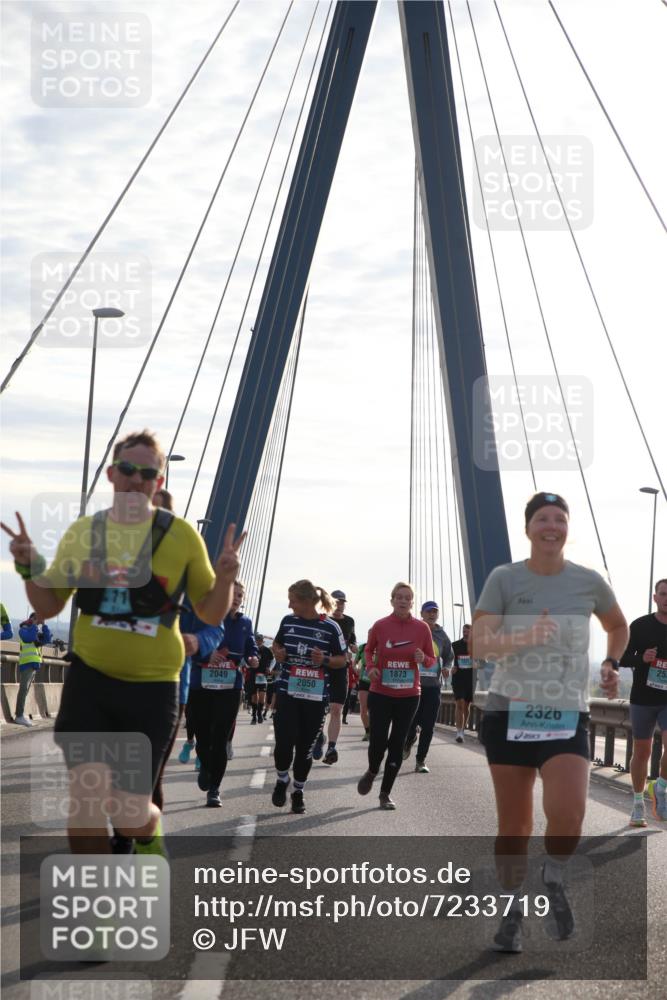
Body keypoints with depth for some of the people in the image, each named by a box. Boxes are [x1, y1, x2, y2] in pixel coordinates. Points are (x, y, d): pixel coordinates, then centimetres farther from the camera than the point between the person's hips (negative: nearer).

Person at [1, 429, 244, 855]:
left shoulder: (181, 535, -3)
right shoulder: (83, 532, 3)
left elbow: (211, 613, 3)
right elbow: (48, 606, 10)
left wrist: (225, 578, -17)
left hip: (152, 687, -1)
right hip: (89, 677, 1)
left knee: (131, 816, 3)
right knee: (85, 800, -12)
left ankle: (150, 829, 42)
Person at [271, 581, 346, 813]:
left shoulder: (330, 627, -5)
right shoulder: (288, 621, 4)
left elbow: (343, 660, 2)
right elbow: (277, 643, 22)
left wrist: (326, 659, -18)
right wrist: (277, 653, -1)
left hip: (316, 697, -1)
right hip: (287, 692, 1)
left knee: (305, 747, 6)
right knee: (284, 741, -11)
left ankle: (299, 792, 25)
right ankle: (282, 780, 18)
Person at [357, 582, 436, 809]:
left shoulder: (422, 628, -2)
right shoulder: (380, 626, -4)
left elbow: (431, 661, 7)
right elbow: (369, 650, 14)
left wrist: (423, 659, -15)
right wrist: (370, 667, -5)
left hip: (408, 696, 1)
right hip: (380, 694, -1)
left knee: (397, 743, 3)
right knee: (378, 740, -7)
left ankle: (385, 792, 16)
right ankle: (372, 772, 26)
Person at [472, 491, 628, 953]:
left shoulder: (588, 581, 3)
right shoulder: (504, 579, -2)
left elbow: (618, 626, 23)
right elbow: (480, 643, -11)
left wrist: (612, 664, 7)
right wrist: (526, 637, -27)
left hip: (568, 716, 0)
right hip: (510, 712, 0)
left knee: (568, 812, -21)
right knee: (514, 823, 5)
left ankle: (555, 880, 10)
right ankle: (513, 911, 25)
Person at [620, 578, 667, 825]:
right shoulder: (640, 626, -1)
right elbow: (622, 658, 1)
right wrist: (642, 658, -19)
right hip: (642, 700, 0)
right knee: (642, 751, 7)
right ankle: (638, 804, 20)